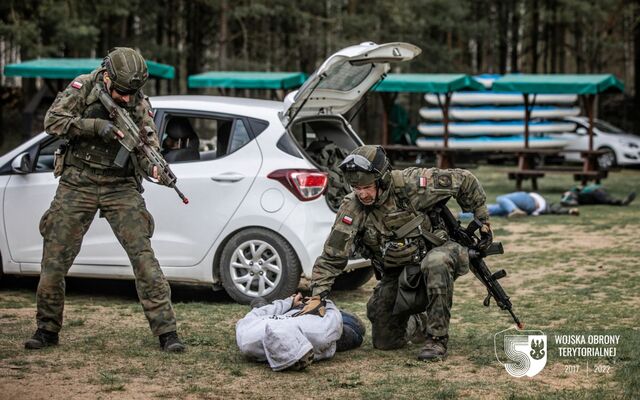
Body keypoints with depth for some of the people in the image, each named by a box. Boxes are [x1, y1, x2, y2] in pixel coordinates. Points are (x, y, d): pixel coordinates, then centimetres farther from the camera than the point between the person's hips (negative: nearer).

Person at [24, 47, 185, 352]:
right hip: (77, 184, 0)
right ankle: (47, 330, 20)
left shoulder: (140, 104, 1)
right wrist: (96, 126, -21)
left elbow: (147, 145, -4)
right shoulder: (84, 87, -3)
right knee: (55, 258, 2)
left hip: (121, 187, 0)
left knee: (143, 254, -11)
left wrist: (156, 167, -27)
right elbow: (52, 121, -10)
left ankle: (166, 332, -8)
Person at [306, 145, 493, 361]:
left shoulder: (411, 184, -24)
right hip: (396, 274, 3)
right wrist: (318, 296, -28)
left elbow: (463, 180, -12)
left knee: (435, 263, -40)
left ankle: (437, 338, -26)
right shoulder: (351, 209, -18)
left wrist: (482, 220, -3)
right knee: (384, 342, 0)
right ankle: (415, 318, 34)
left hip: (435, 252, -3)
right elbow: (331, 257, -16)